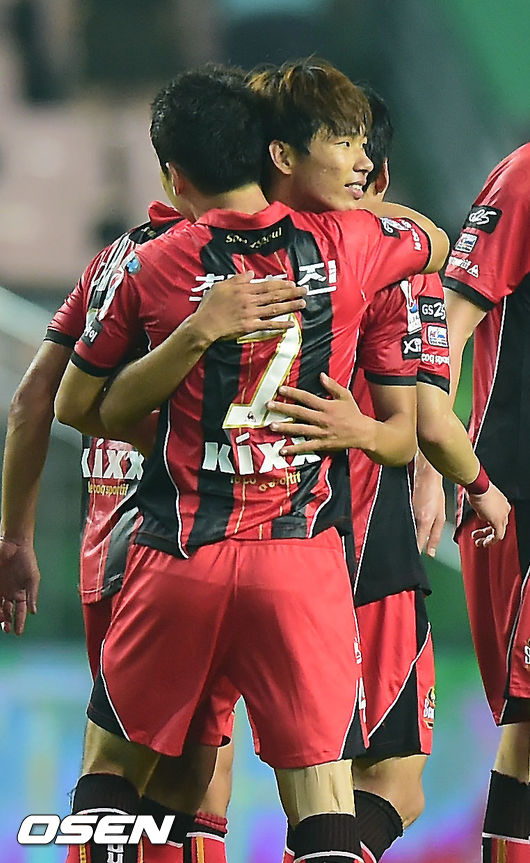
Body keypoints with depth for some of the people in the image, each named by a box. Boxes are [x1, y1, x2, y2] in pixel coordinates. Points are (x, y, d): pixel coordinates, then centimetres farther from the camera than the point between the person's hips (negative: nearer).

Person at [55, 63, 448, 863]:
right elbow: (435, 241, 25)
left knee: (116, 762, 16)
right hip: (303, 558, 0)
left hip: (178, 557, 0)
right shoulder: (342, 244, 1)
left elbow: (73, 405, 10)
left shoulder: (150, 267, -1)